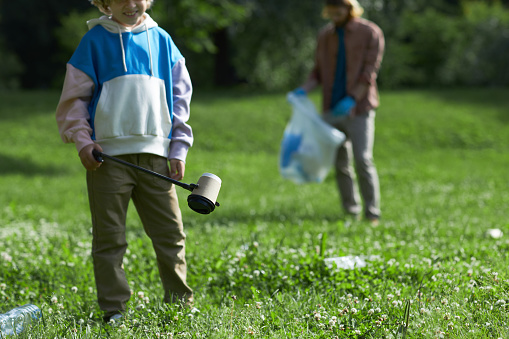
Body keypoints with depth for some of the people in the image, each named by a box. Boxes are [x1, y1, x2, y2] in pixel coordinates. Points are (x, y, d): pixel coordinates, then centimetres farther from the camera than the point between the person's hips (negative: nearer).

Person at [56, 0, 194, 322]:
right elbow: (74, 97, 5)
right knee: (110, 236, 0)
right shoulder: (95, 41, 2)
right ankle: (114, 308, 8)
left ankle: (180, 304, 13)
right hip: (108, 155, -2)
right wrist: (82, 141, -8)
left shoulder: (161, 39, 10)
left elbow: (180, 96, 15)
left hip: (155, 154, 3)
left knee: (171, 232, 2)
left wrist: (179, 149, 8)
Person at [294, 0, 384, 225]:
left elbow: (369, 72, -11)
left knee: (363, 161, -11)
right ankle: (351, 213, 11)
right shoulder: (325, 35, 8)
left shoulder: (370, 33, -5)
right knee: (341, 163, 4)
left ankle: (372, 214, -3)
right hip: (332, 110, 4)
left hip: (359, 109, -4)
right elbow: (319, 73, 11)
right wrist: (303, 90, -8)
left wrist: (351, 99, -23)